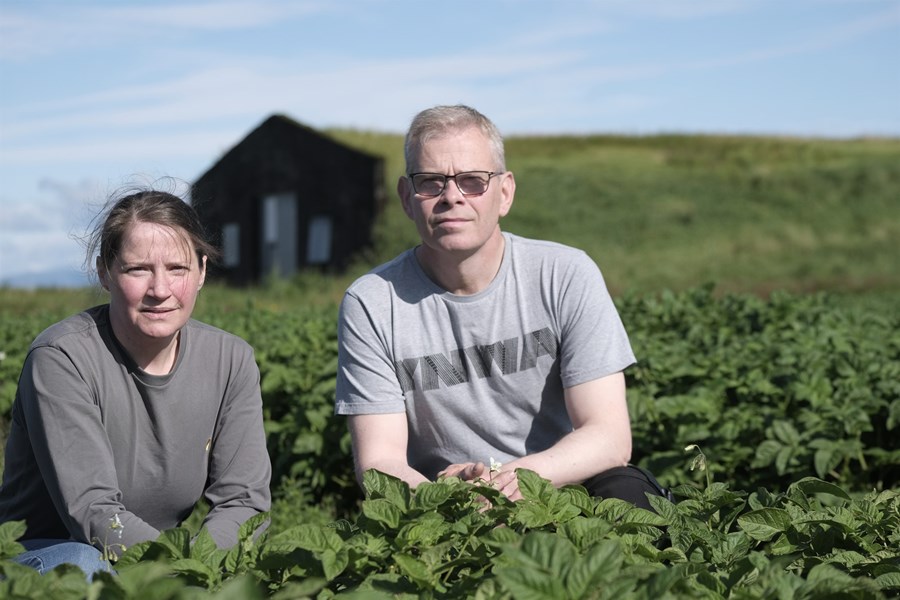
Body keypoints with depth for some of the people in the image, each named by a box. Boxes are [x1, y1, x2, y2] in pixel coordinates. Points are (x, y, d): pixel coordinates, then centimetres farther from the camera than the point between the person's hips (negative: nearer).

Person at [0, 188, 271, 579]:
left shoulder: (232, 361, -2)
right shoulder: (61, 359, -17)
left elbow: (244, 500, -6)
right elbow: (92, 511, -23)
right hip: (42, 558, -3)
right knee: (84, 563, -37)